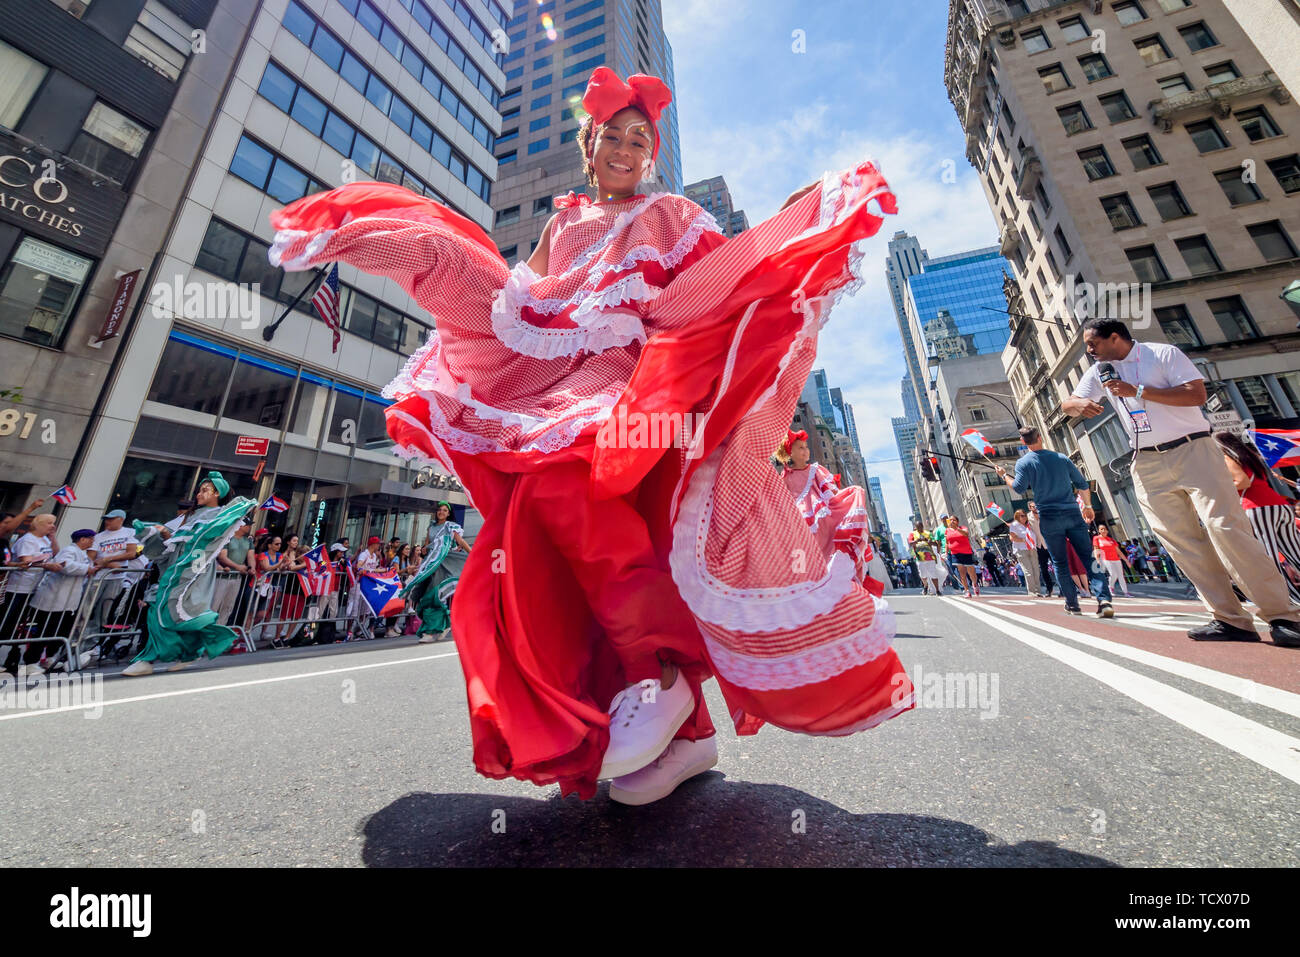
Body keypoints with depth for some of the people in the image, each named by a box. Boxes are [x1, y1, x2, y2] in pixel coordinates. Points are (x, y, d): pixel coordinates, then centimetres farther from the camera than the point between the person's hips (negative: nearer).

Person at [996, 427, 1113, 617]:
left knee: (1060, 563, 9)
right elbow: (1082, 485, 11)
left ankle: (1072, 604, 16)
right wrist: (1088, 506, 24)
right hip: (1073, 514, 3)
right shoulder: (1061, 458, 7)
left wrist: (1004, 475, 2)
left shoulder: (1023, 463, -4)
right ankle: (1104, 599, -7)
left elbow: (1019, 489, -14)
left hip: (1050, 519, -2)